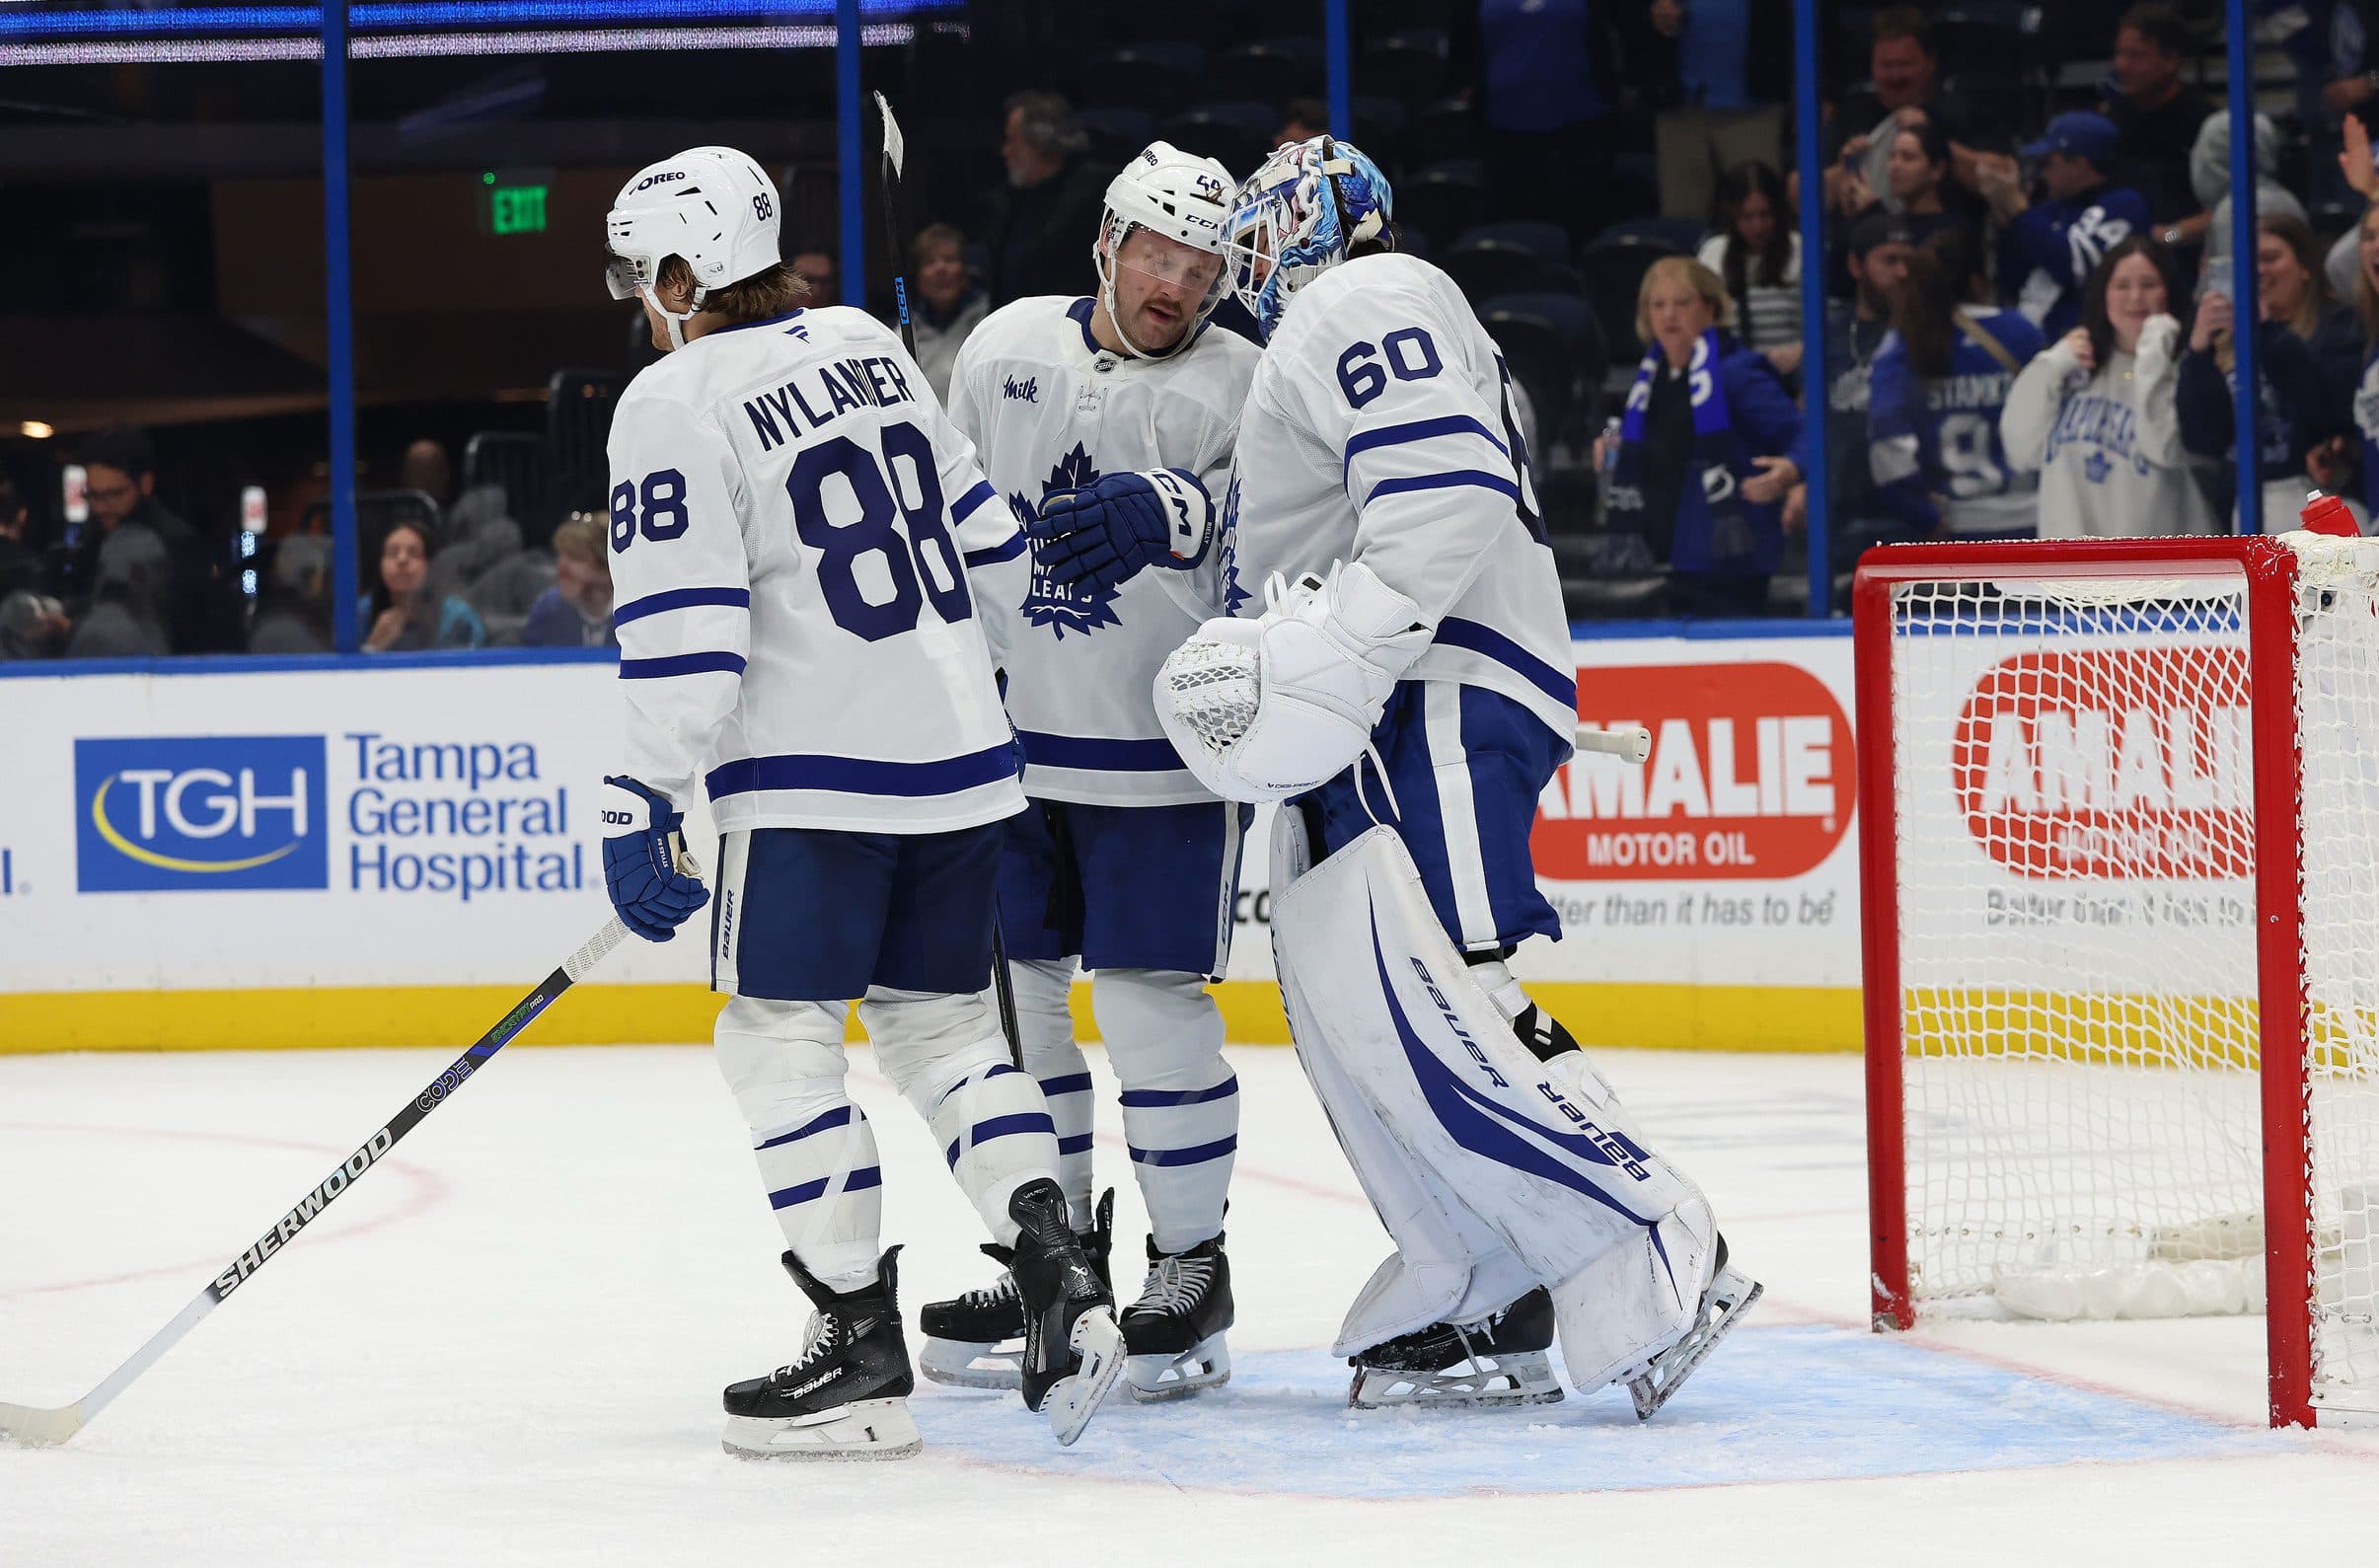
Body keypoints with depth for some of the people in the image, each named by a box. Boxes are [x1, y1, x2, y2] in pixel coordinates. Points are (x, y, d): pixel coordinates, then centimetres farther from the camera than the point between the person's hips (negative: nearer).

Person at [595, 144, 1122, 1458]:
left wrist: (642, 801, -13)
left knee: (779, 1034, 1)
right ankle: (1054, 1273, 0)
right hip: (959, 756, 7)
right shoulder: (865, 347, 12)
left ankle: (861, 1347, -1)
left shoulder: (677, 403, -9)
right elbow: (986, 543, 18)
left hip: (815, 771, -7)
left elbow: (684, 631, -16)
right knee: (940, 1018, 15)